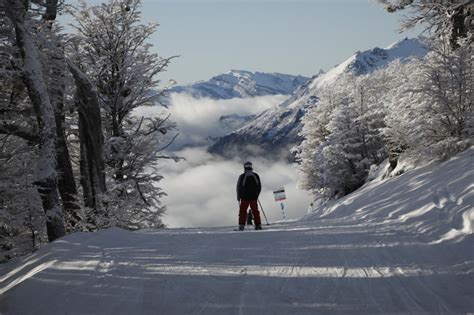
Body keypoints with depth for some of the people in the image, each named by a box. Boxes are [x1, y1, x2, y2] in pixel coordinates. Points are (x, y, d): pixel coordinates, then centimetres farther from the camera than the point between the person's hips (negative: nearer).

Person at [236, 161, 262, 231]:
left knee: (243, 211, 3)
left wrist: (238, 196, 9)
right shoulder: (256, 176, 1)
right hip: (254, 197, 3)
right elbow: (259, 186, 8)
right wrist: (257, 195, 22)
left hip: (244, 197, -3)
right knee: (255, 211, 12)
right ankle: (258, 225, 10)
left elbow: (239, 187, -5)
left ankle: (241, 225, -4)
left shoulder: (242, 177, -10)